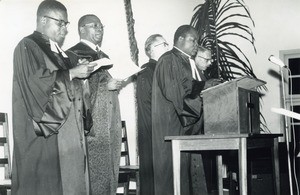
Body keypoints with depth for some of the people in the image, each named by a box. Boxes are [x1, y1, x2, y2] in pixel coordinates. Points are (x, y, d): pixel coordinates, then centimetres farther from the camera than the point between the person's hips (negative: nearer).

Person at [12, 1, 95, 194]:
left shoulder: (58, 51, 19)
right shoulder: (27, 47, -6)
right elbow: (35, 83, -18)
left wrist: (80, 70, 6)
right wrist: (71, 73, -13)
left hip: (67, 131, 8)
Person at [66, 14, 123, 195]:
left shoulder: (104, 57, 21)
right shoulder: (74, 55, -5)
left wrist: (116, 84, 6)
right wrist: (105, 85, -15)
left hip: (110, 127, 8)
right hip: (90, 128, -8)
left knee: (109, 176, 8)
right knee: (94, 177, -8)